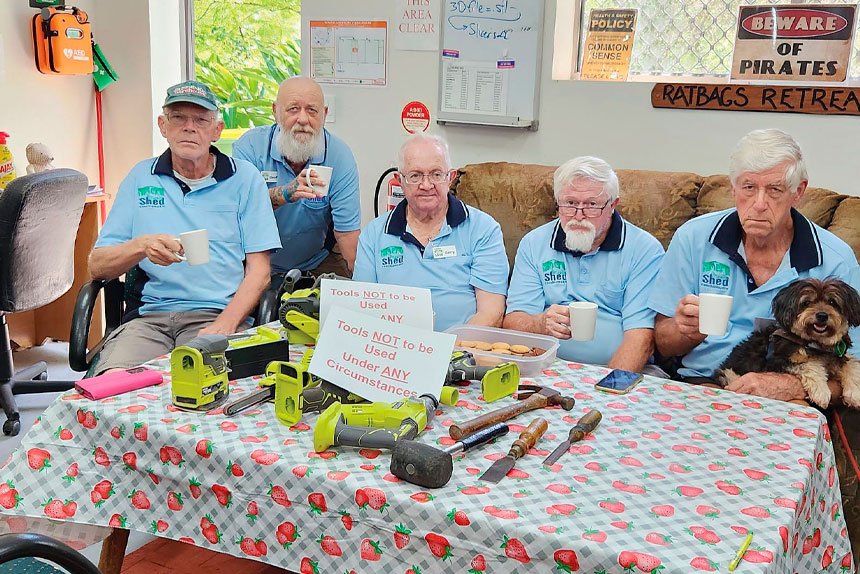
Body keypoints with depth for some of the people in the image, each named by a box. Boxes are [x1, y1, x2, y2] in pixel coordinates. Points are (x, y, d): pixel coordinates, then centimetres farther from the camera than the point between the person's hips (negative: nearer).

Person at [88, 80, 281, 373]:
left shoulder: (244, 178, 9)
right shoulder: (140, 178, 14)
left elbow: (258, 272, 2)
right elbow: (97, 266, 9)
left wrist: (224, 325, -14)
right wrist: (141, 246, -12)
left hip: (217, 314, -2)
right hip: (149, 316, 2)